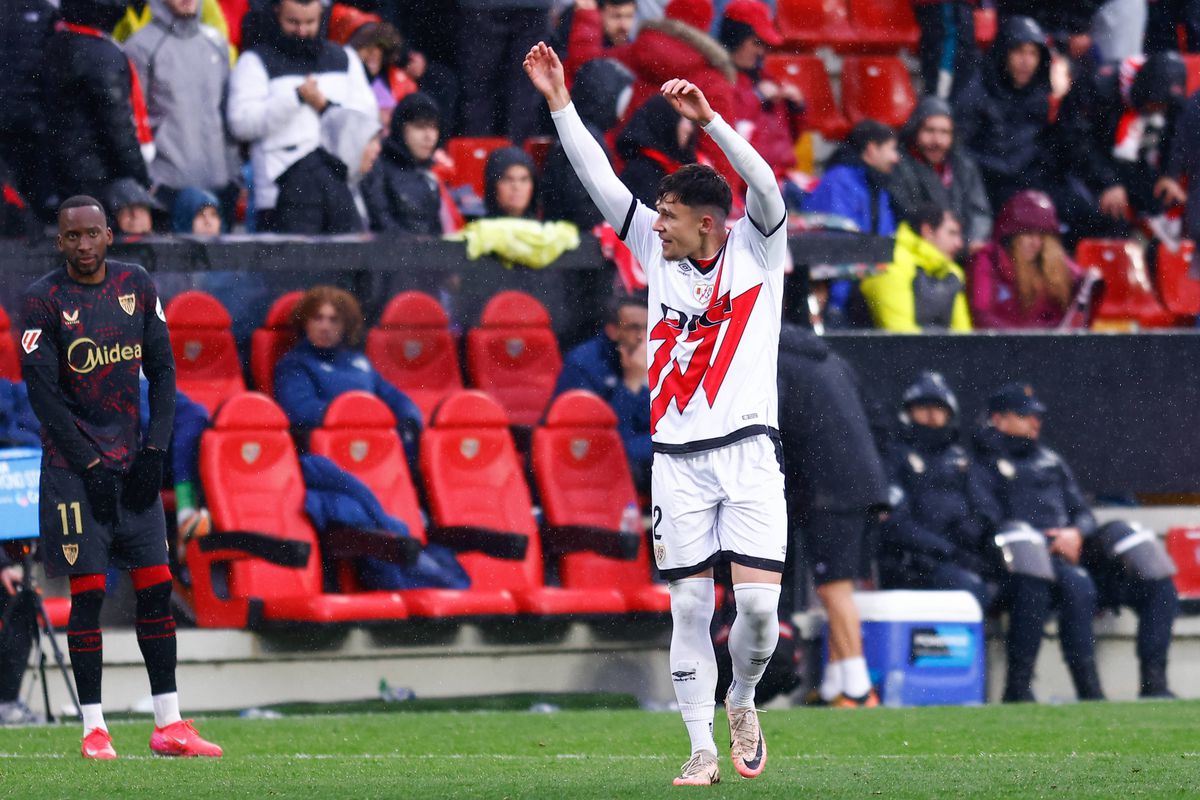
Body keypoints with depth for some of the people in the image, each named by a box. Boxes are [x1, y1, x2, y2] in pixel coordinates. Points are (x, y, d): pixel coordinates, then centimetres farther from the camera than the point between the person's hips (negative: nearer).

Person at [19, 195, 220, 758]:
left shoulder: (137, 286, 6)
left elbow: (162, 370, 9)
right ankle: (94, 728, -2)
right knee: (87, 593, -6)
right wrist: (89, 466, -13)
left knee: (156, 587, 2)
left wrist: (154, 452, -1)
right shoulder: (43, 301, -7)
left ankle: (168, 724, 6)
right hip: (73, 465, -4)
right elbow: (43, 393, -9)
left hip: (132, 460, 5)